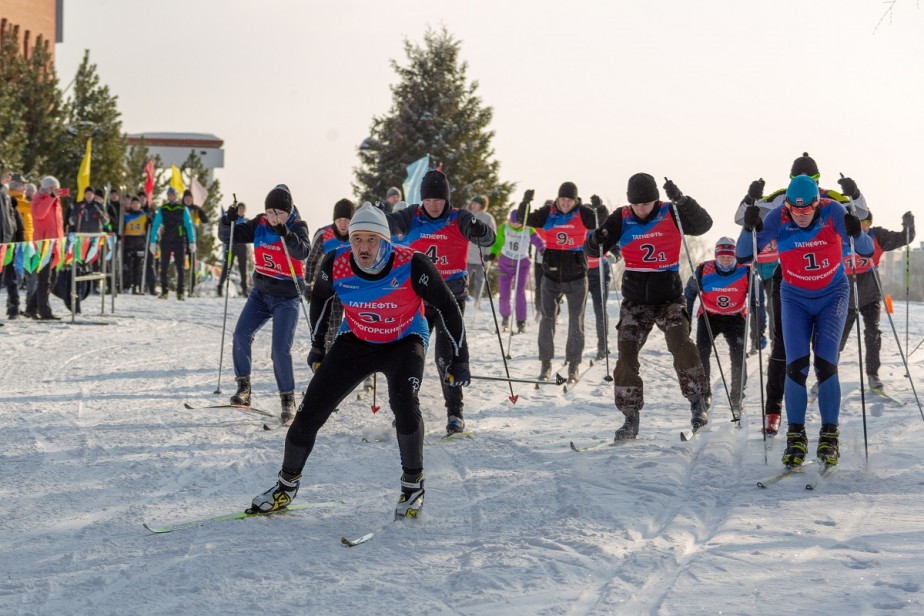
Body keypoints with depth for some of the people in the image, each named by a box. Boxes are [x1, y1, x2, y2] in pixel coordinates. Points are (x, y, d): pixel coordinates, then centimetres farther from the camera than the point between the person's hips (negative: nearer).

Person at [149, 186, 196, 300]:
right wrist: (153, 242, -1)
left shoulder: (183, 209, 5)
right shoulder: (162, 210, 7)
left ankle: (180, 292, 0)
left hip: (179, 241, -1)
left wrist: (192, 242, -1)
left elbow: (189, 226, 6)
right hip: (165, 241, 1)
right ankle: (164, 291, 8)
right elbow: (155, 226, 7)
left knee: (181, 267, -3)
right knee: (163, 267, 2)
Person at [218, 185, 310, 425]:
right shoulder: (259, 224, 0)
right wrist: (228, 221, -19)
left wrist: (286, 234, -46)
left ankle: (288, 399, 0)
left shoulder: (298, 226, -11)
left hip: (287, 298, -4)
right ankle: (243, 387, 0)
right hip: (261, 292, 4)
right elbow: (227, 236, 1)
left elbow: (303, 252, -30)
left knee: (281, 349, -12)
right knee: (241, 333, -12)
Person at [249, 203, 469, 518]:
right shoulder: (336, 265, -21)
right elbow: (320, 299, 3)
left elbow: (447, 306, -14)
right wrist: (317, 346, 11)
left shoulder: (411, 265, -29)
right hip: (355, 341, 3)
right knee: (311, 409, -4)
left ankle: (413, 484, -9)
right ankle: (287, 484, 17)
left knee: (404, 403, -30)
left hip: (404, 342, -3)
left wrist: (458, 358, -12)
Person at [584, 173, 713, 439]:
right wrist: (596, 240, -25)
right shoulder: (621, 218, -2)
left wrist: (681, 200, -31)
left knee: (680, 342, -25)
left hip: (669, 297, -2)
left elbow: (703, 225, -18)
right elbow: (593, 250, -1)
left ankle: (698, 402, -12)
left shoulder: (671, 214, -5)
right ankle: (631, 417, 3)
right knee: (626, 355, -6)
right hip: (635, 300, 2)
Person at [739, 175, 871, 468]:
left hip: (832, 296, -1)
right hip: (795, 298, 1)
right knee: (795, 366, -10)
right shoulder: (777, 218, -17)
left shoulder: (832, 211, -19)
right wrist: (749, 228, -35)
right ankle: (796, 438, 1)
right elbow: (743, 256, -17)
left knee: (825, 364, -12)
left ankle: (829, 437, -1)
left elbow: (867, 250, -19)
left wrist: (856, 234, -41)